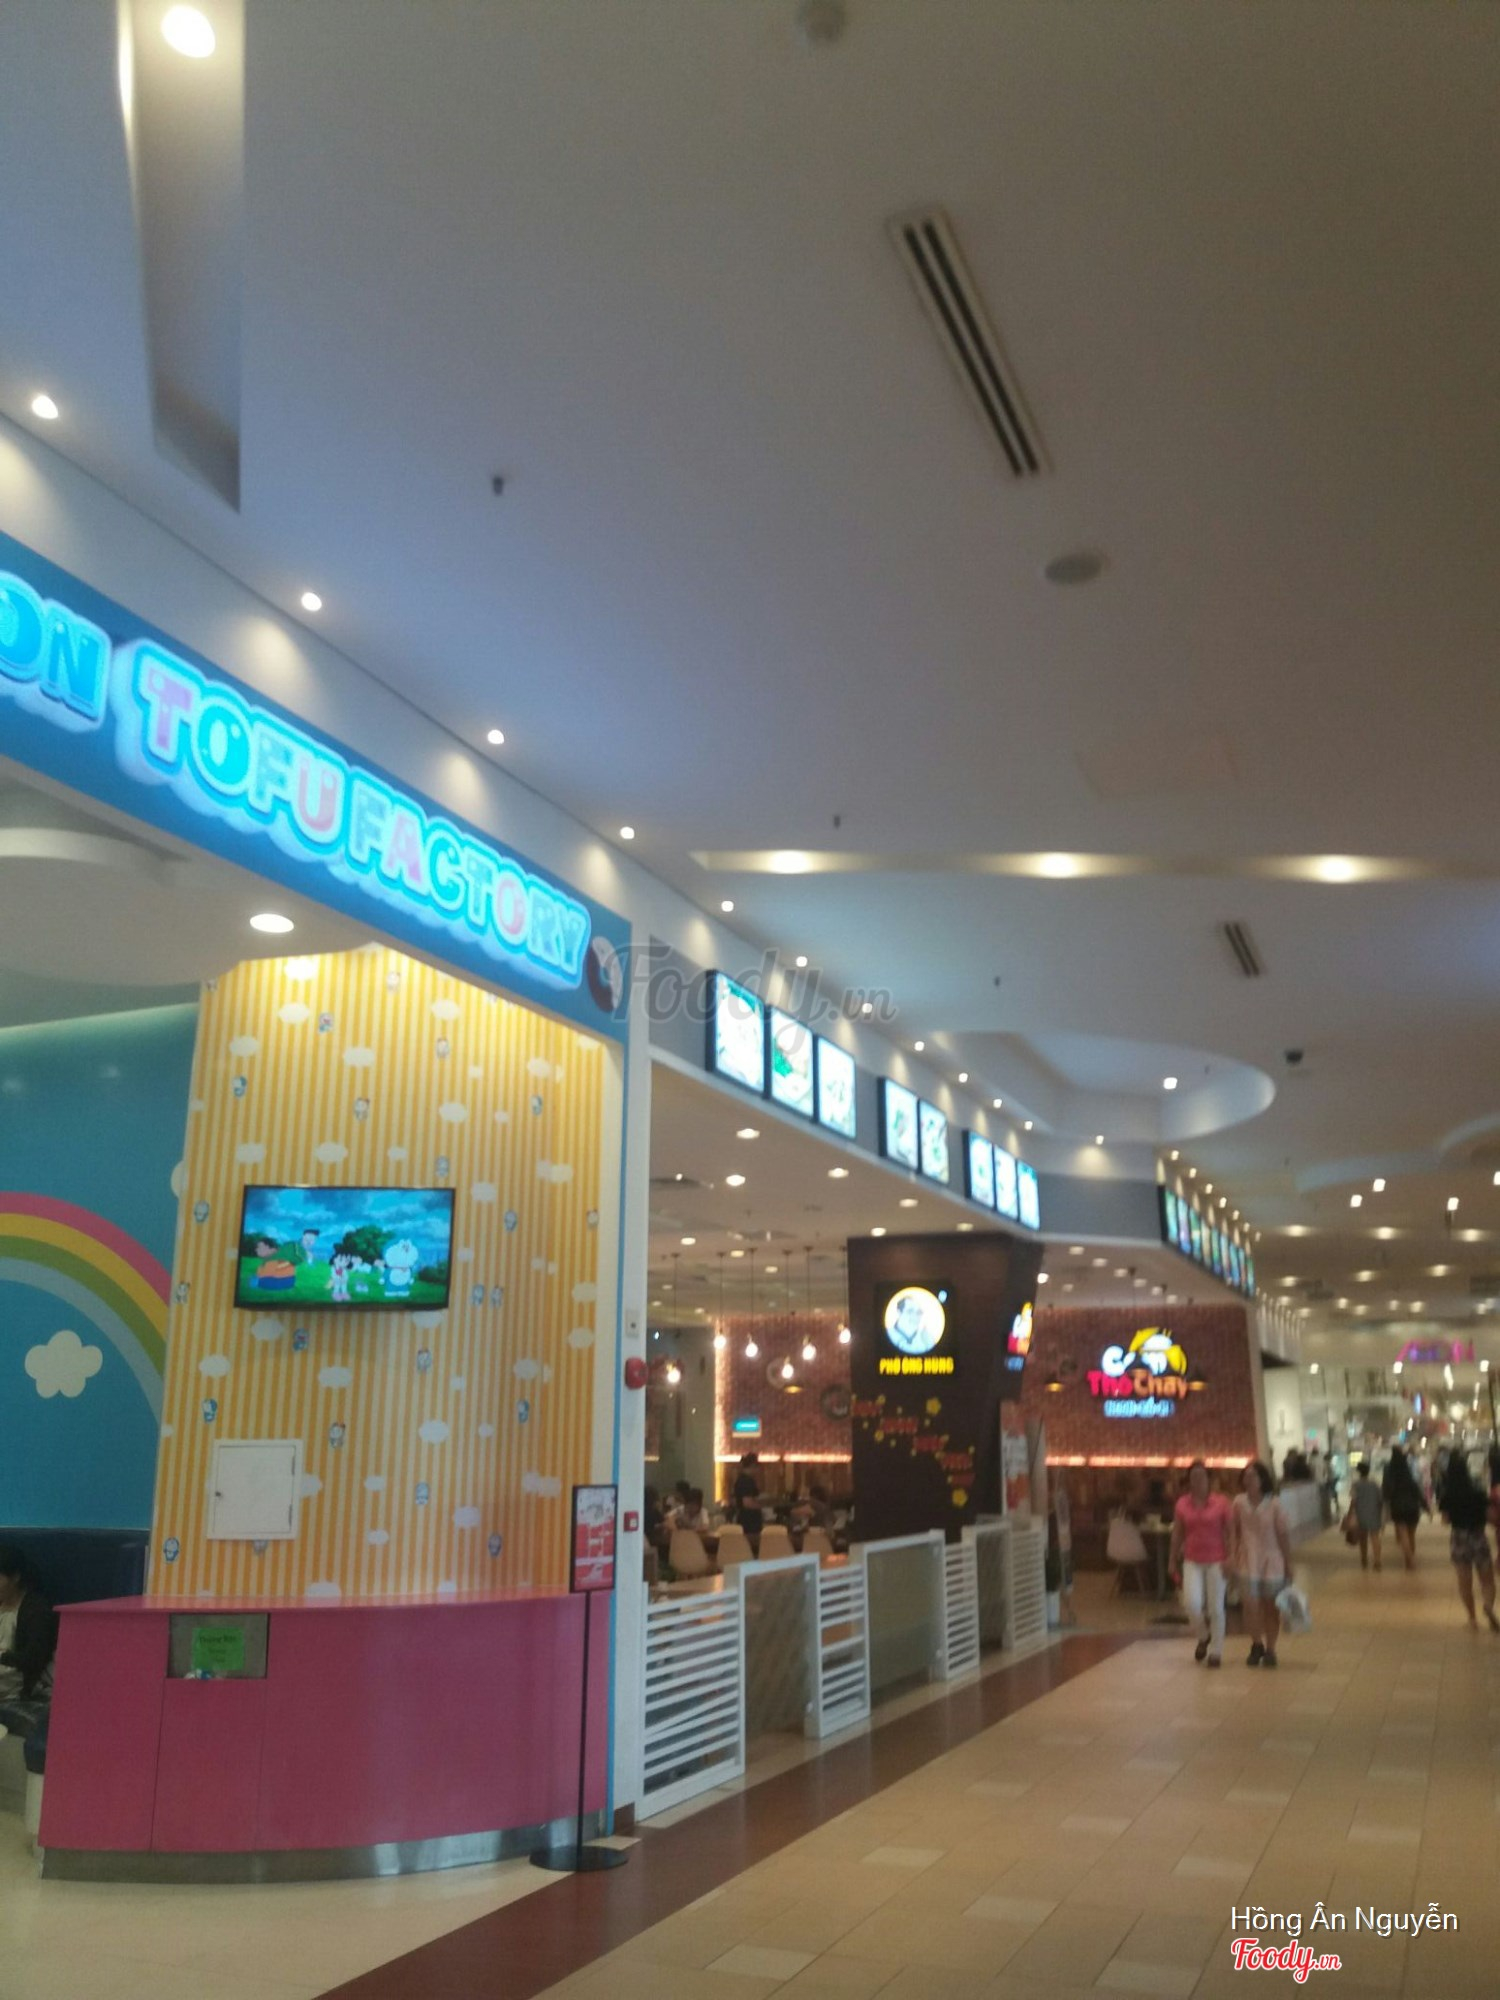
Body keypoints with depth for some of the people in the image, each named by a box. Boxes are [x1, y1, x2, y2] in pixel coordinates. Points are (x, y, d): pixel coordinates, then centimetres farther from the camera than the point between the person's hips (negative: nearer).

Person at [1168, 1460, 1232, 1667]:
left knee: (1216, 1607, 3)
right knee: (1192, 1603, -10)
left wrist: (1230, 1559, -9)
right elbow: (1177, 1534, 6)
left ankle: (1216, 1652, 19)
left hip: (1216, 1561, -2)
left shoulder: (1221, 1503, -6)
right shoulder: (1182, 1504, 1)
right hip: (1192, 1561, 2)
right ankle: (1203, 1636, 19)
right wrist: (1173, 1561, 8)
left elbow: (1229, 1532, -3)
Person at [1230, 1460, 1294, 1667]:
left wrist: (1288, 1564, -1)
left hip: (1272, 1560, -1)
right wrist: (1233, 1555, 1)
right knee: (1251, 1604, -6)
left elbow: (1283, 1535, -3)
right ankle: (1257, 1645, 17)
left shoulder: (1274, 1504, -9)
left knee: (1271, 1607, 7)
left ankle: (1270, 1650, 21)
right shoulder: (1239, 1502, -2)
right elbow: (1236, 1531, 7)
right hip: (1249, 1559, 1)